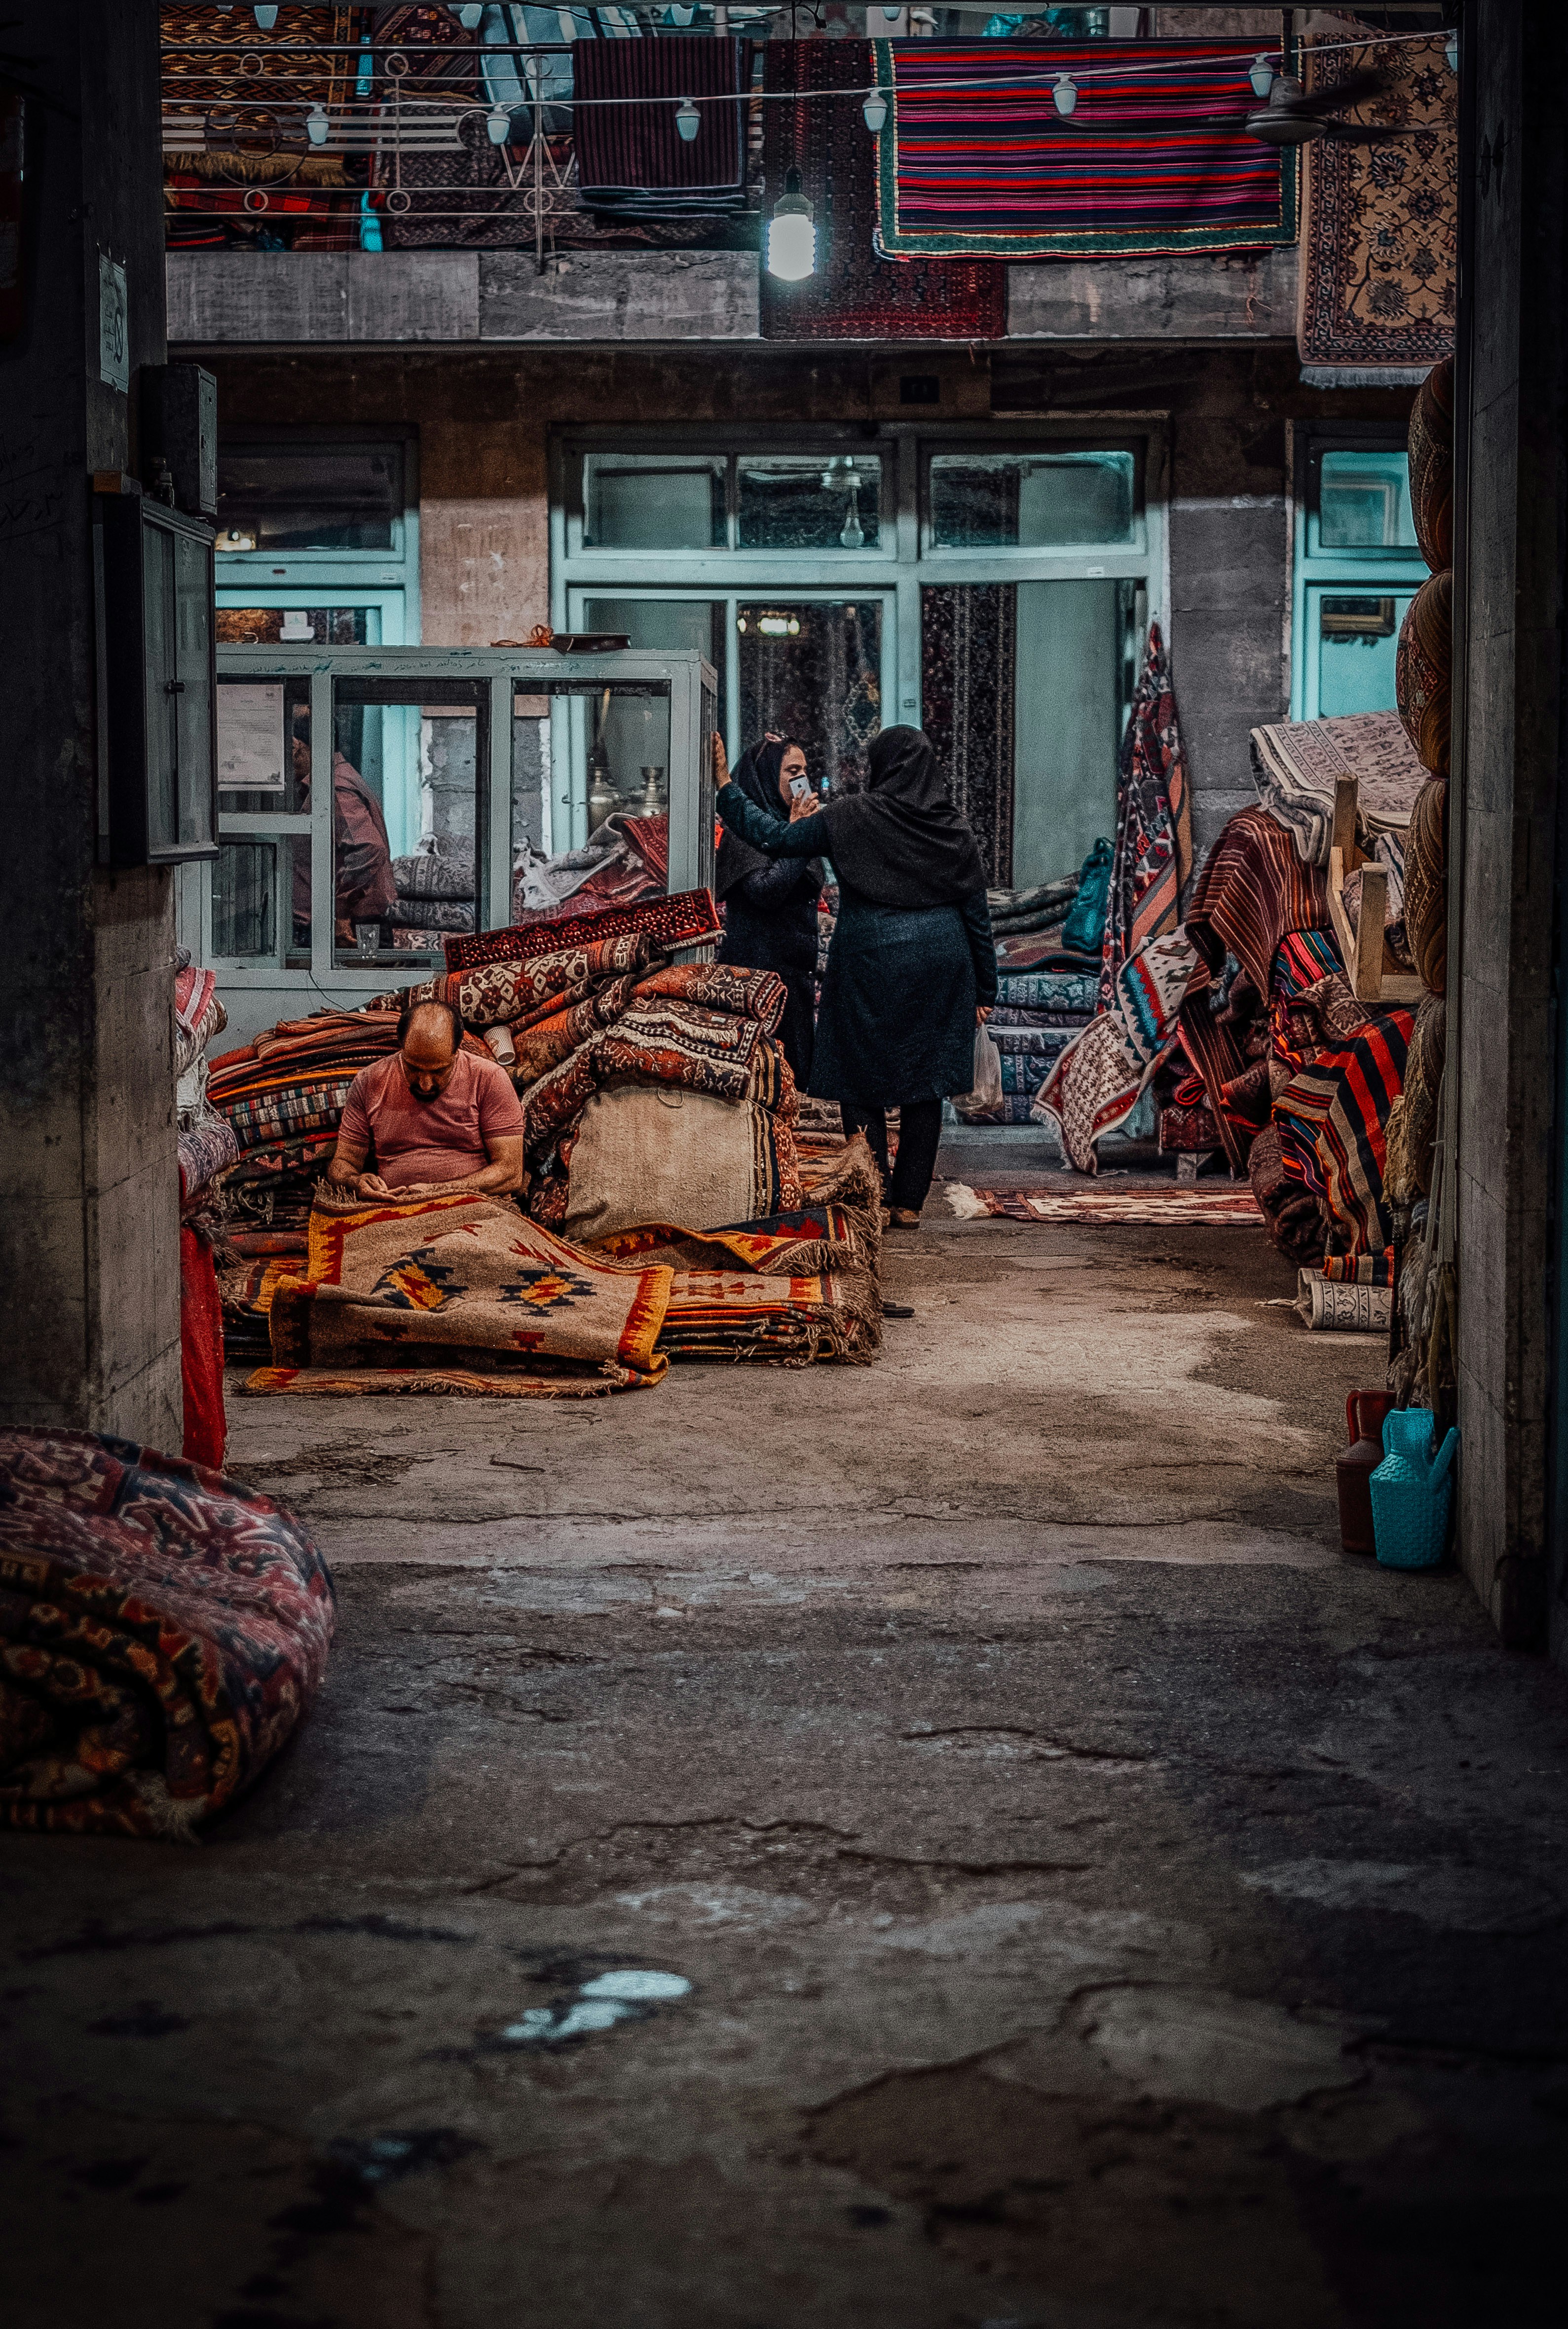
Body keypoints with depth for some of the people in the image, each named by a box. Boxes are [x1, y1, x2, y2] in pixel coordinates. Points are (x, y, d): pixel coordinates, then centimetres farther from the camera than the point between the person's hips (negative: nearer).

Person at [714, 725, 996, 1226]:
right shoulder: (954, 826, 3)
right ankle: (910, 1202, 11)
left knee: (864, 1082, 5)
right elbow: (977, 911, 5)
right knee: (924, 1084, 8)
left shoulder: (851, 816, -6)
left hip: (870, 963, -3)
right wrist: (984, 990, 11)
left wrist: (725, 785, 5)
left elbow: (773, 837, -5)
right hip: (941, 966, 3)